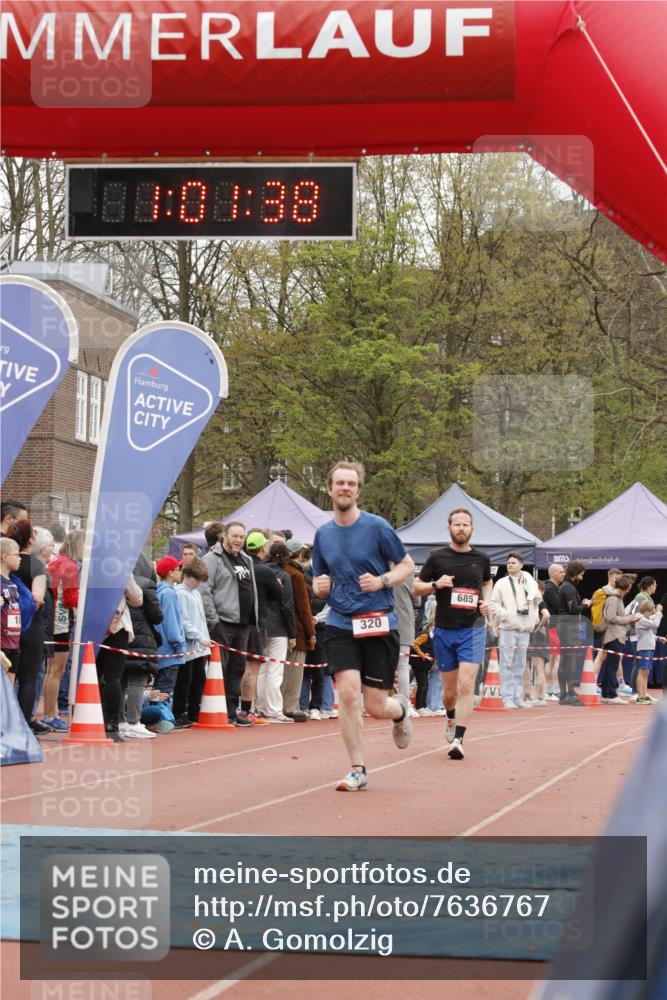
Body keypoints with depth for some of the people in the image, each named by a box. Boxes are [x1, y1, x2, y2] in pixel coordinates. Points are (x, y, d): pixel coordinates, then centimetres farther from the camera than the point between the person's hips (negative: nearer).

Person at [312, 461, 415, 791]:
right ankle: (358, 770, -2)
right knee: (347, 693, -15)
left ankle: (400, 709, 37)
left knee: (375, 707, -1)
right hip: (340, 625, 3)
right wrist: (319, 587, -5)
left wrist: (381, 581, -15)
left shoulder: (377, 527, -5)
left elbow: (407, 565, 2)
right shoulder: (322, 534, 8)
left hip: (379, 624, -3)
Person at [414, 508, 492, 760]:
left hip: (473, 629, 0)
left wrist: (487, 601, 6)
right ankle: (450, 717, 43)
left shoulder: (481, 558, 6)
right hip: (444, 630, 0)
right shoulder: (437, 557, 1)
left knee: (466, 685, -15)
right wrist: (436, 584, -13)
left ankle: (458, 740, -16)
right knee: (450, 690, 9)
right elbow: (416, 587, 6)